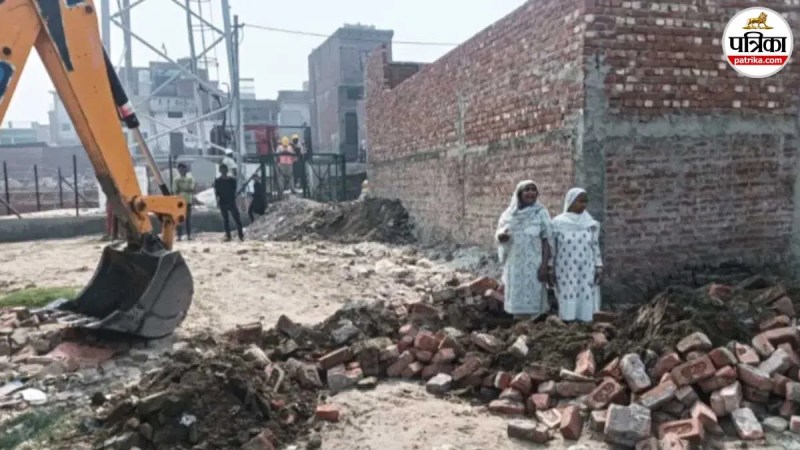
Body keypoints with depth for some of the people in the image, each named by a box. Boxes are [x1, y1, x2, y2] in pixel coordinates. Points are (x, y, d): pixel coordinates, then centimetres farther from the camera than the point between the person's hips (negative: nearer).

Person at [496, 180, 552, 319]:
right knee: (517, 300, 7)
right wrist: (502, 235, -15)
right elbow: (499, 234, 10)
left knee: (530, 301, -4)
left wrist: (544, 265, -14)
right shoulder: (509, 213, 5)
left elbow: (547, 240, -6)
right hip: (515, 265, 4)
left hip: (533, 265, -4)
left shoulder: (541, 213, -4)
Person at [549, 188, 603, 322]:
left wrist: (599, 267, 3)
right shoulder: (558, 223, 0)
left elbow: (595, 246, 8)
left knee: (585, 305, 0)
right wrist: (551, 269, -1)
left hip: (586, 271, 2)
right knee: (567, 305, -3)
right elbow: (552, 247, 2)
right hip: (565, 271, -2)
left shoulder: (590, 223, 7)